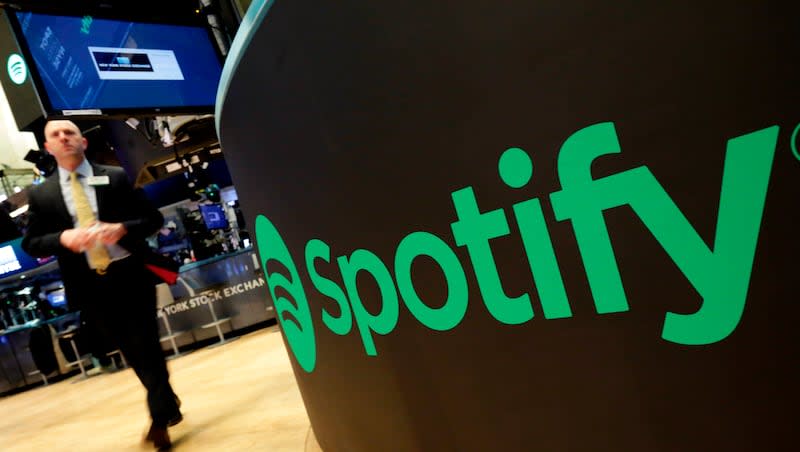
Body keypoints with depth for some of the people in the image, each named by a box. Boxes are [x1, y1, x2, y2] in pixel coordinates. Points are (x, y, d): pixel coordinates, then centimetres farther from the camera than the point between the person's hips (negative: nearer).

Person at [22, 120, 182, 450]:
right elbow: (30, 244, 7)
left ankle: (160, 417, 17)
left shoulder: (117, 178, 2)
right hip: (89, 286, 3)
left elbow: (153, 218, 1)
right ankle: (167, 404, 35)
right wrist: (62, 238, -13)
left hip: (131, 276, -2)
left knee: (146, 348, 0)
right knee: (132, 351, 15)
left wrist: (123, 229, -18)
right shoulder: (41, 194, 6)